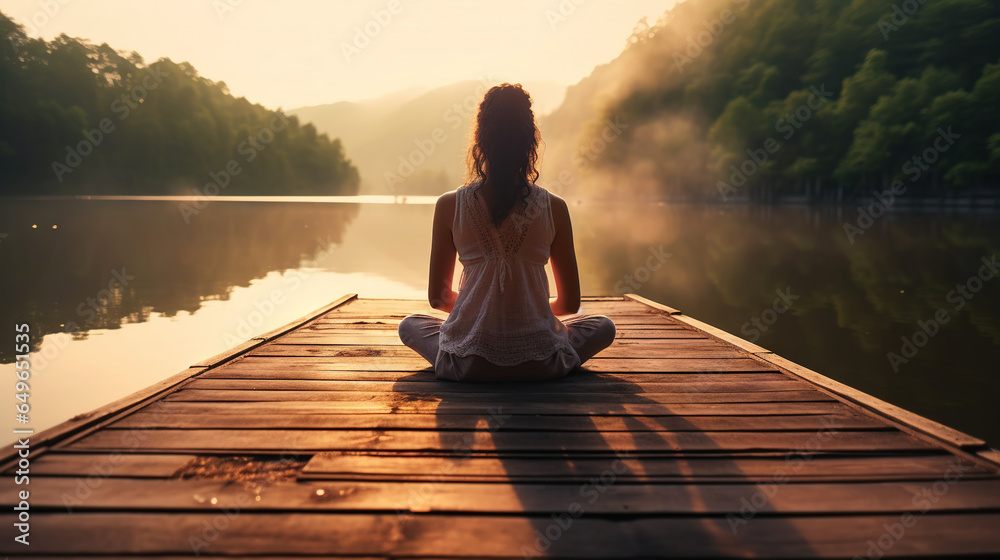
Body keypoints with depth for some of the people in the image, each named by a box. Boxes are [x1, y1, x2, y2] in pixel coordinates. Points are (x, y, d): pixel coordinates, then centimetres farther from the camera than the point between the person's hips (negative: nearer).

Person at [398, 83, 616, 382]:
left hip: (468, 364, 0)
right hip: (539, 365, 0)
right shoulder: (554, 208, -4)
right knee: (604, 326, 28)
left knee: (410, 325, 31)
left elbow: (437, 298, 5)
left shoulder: (449, 206, -4)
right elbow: (570, 303, 4)